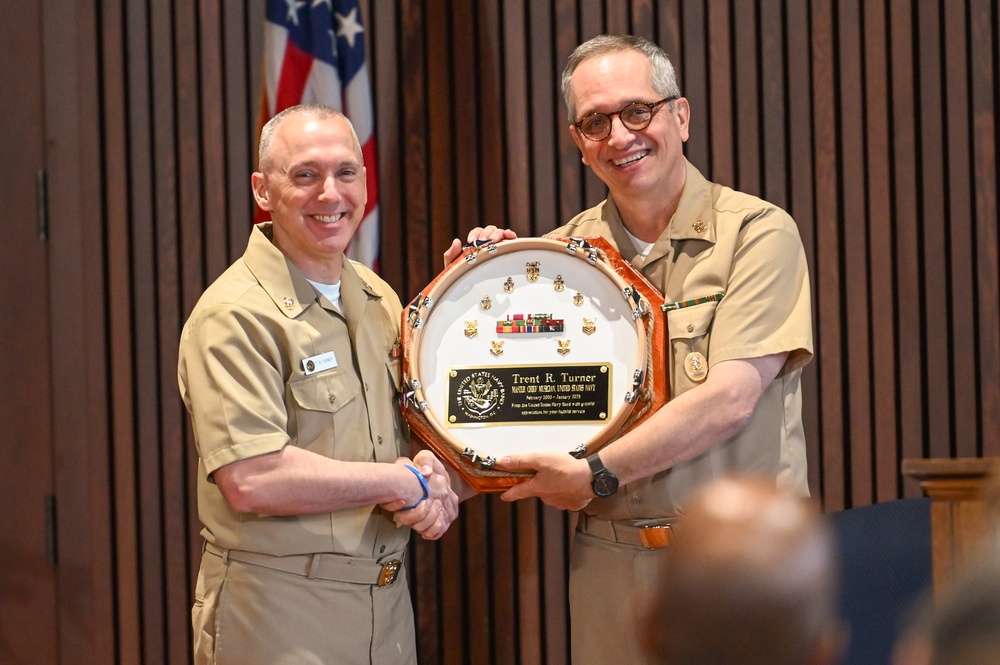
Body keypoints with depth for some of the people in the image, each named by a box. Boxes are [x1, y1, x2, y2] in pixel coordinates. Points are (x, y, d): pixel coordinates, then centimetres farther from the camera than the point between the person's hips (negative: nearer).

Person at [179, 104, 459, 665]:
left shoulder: (378, 298, 8)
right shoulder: (234, 317, -16)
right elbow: (250, 481, -25)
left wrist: (437, 486, -5)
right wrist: (406, 482, -15)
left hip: (387, 605, 7)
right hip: (279, 617, -7)